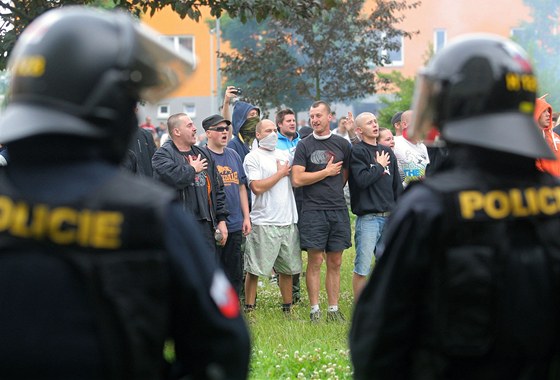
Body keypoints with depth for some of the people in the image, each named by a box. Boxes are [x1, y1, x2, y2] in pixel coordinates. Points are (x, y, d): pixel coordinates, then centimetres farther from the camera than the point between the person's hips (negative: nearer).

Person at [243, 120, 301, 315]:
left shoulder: (285, 155, 15)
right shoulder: (253, 157, -5)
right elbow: (257, 187, -16)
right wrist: (281, 173, -8)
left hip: (288, 221, 6)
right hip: (264, 223, -6)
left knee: (287, 269, 11)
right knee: (254, 270, -3)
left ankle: (287, 308, 20)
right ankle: (249, 309, 3)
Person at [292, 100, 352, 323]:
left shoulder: (342, 144, 10)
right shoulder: (304, 146, 1)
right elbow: (297, 179, -8)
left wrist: (335, 192, 11)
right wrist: (327, 172, -5)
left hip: (338, 210, 3)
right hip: (313, 210, -3)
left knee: (335, 262, 5)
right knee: (315, 260, -3)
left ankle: (333, 309, 10)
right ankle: (315, 310, 2)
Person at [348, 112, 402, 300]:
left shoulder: (387, 152, 17)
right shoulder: (357, 151, -4)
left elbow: (397, 185, 20)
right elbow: (362, 180, -18)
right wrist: (379, 166, -5)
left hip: (389, 218, 6)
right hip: (367, 218, -6)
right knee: (362, 268, -6)